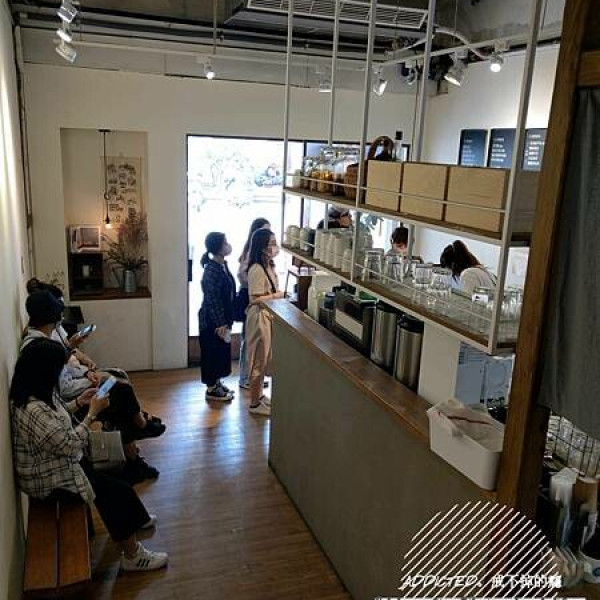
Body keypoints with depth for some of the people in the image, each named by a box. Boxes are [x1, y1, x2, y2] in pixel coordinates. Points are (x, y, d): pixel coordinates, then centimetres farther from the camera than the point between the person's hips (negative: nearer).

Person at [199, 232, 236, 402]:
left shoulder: (222, 265, 6)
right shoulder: (212, 270, -22)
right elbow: (212, 300, -23)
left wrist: (226, 321, 17)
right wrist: (220, 324, -20)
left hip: (221, 319, 9)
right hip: (212, 320, -9)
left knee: (221, 352, 18)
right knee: (212, 353, 3)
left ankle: (217, 383, 33)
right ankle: (211, 390, 16)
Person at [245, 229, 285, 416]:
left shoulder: (269, 266, 7)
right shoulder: (257, 269, -21)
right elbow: (255, 299, -23)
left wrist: (280, 295, 1)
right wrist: (279, 295, -20)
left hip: (268, 316, 9)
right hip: (259, 318, -9)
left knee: (264, 359, 19)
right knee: (259, 360, 1)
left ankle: (259, 395, 33)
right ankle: (254, 403, 14)